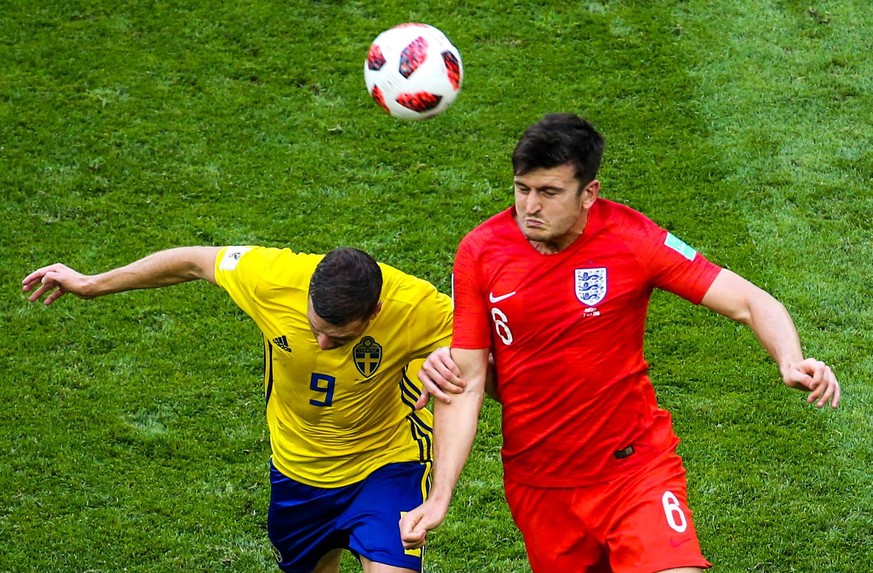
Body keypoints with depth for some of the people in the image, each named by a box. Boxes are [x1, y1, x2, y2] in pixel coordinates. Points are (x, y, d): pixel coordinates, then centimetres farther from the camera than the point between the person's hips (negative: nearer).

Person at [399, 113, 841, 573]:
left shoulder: (631, 239, -13)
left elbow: (750, 303, -13)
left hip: (635, 468, -2)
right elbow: (467, 383, -4)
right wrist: (438, 496, -10)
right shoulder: (480, 252, -7)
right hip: (538, 489, 2)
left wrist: (791, 363, -33)